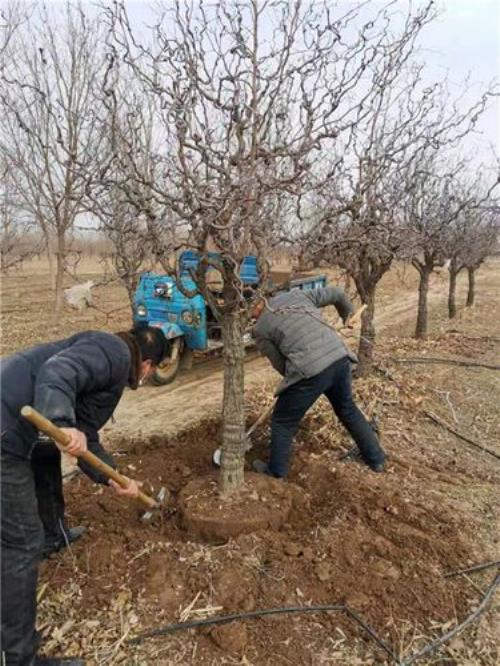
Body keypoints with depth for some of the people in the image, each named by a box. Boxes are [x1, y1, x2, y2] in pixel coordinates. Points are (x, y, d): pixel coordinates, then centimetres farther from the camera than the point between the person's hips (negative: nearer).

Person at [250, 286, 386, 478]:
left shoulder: (260, 328, 7)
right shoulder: (296, 294, 17)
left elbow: (281, 365, 9)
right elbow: (336, 293, 24)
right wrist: (347, 314, 42)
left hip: (309, 371, -5)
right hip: (340, 358, 6)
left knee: (283, 422, 17)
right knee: (348, 409, 29)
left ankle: (276, 471, 32)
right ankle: (376, 459, 42)